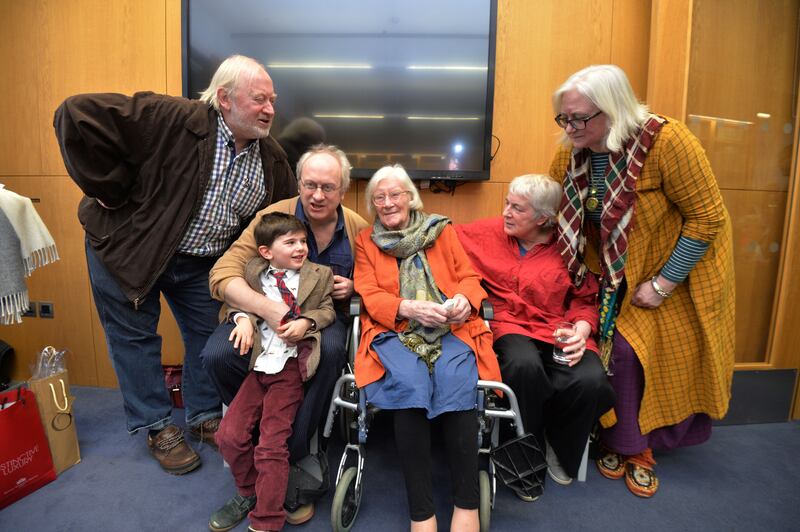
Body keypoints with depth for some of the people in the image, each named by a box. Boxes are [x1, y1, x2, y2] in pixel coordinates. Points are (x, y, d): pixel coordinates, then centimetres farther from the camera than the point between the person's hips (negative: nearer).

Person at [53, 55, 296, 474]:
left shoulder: (272, 160, -7)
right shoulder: (177, 120, -25)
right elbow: (77, 115, -27)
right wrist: (111, 191, -23)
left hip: (201, 264, 5)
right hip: (128, 249, -4)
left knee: (208, 334, 12)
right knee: (135, 337, 8)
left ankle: (205, 417, 34)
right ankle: (156, 427, 29)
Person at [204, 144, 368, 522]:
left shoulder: (357, 228, -1)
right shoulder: (274, 217, -9)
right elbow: (223, 274, -17)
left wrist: (353, 288, -13)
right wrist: (269, 310, -35)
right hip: (268, 316, 0)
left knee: (332, 349, -33)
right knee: (216, 354, -26)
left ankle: (293, 456, -13)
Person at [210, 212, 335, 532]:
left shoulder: (319, 275, 4)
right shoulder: (253, 271, 8)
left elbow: (327, 309, 5)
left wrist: (306, 321, -14)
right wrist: (243, 318, -6)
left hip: (291, 365, -3)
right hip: (259, 362, 4)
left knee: (272, 443, -4)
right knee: (229, 435, 3)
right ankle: (249, 492, 32)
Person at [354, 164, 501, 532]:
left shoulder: (443, 231, 19)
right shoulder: (366, 241, 16)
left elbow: (470, 277, 13)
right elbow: (369, 296, 4)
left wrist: (464, 299, -12)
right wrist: (410, 308, -15)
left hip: (450, 329, 1)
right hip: (394, 332, 0)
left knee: (457, 383, -30)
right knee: (410, 385, -31)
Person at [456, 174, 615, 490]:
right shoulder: (488, 232, 9)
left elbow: (585, 299, 8)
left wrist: (581, 330, -9)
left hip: (559, 331, 2)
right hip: (507, 324, -1)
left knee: (590, 380, -29)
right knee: (525, 366, -37)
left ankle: (559, 451, 6)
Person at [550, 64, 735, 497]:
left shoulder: (666, 141, -27)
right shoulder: (572, 152, -11)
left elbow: (708, 217, -21)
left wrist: (663, 284, -20)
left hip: (677, 269, -3)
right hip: (615, 274, 3)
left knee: (671, 358, 8)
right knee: (621, 353, -3)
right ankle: (629, 447, 20)